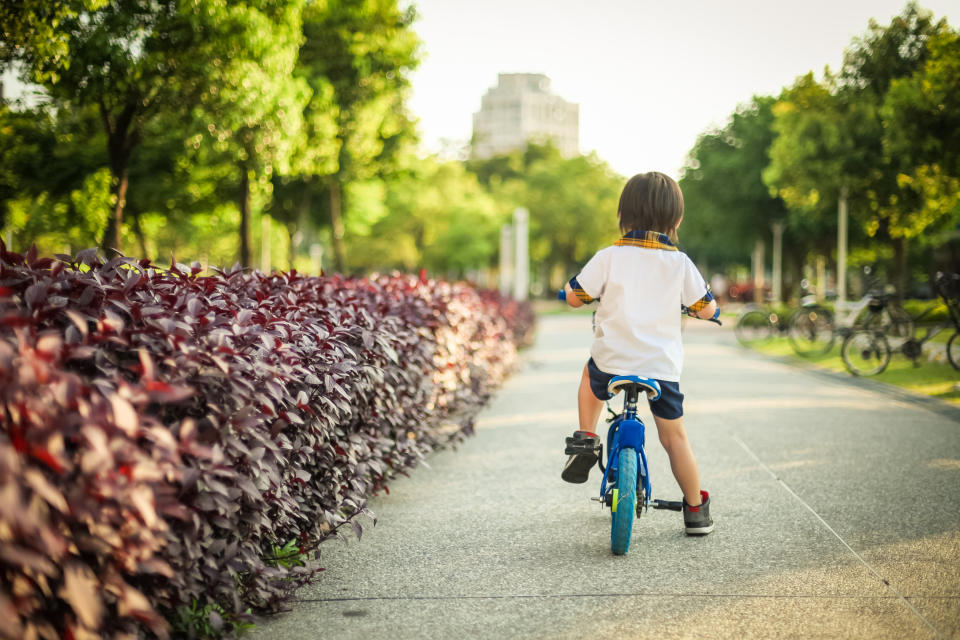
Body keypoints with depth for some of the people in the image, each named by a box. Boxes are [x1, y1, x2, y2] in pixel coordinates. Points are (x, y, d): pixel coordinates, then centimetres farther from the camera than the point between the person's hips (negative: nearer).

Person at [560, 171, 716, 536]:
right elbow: (706, 310, 4)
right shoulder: (680, 263, -3)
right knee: (674, 436, 16)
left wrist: (576, 293, 24)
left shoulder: (609, 257, -5)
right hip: (663, 366, 1)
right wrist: (690, 305, 28)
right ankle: (696, 511, 21)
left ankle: (586, 440, 22)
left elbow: (574, 297, 0)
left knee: (591, 376, 35)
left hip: (612, 360, 0)